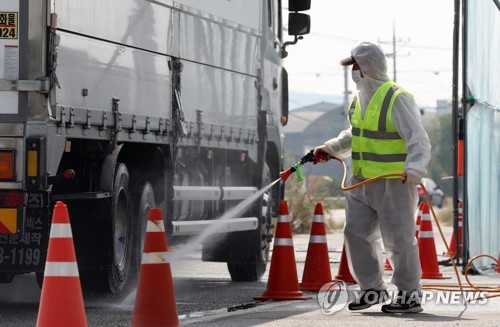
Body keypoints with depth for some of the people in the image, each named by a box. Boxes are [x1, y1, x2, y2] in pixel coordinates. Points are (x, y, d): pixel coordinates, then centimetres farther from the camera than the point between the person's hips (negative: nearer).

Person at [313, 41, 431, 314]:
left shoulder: (397, 99, -16)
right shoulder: (359, 100, 11)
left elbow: (419, 140, -21)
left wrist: (415, 169, -35)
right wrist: (330, 149, 19)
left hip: (394, 183, -9)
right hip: (362, 181, 9)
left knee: (398, 240, -4)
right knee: (356, 233, 8)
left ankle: (410, 296, 7)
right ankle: (373, 289, 20)